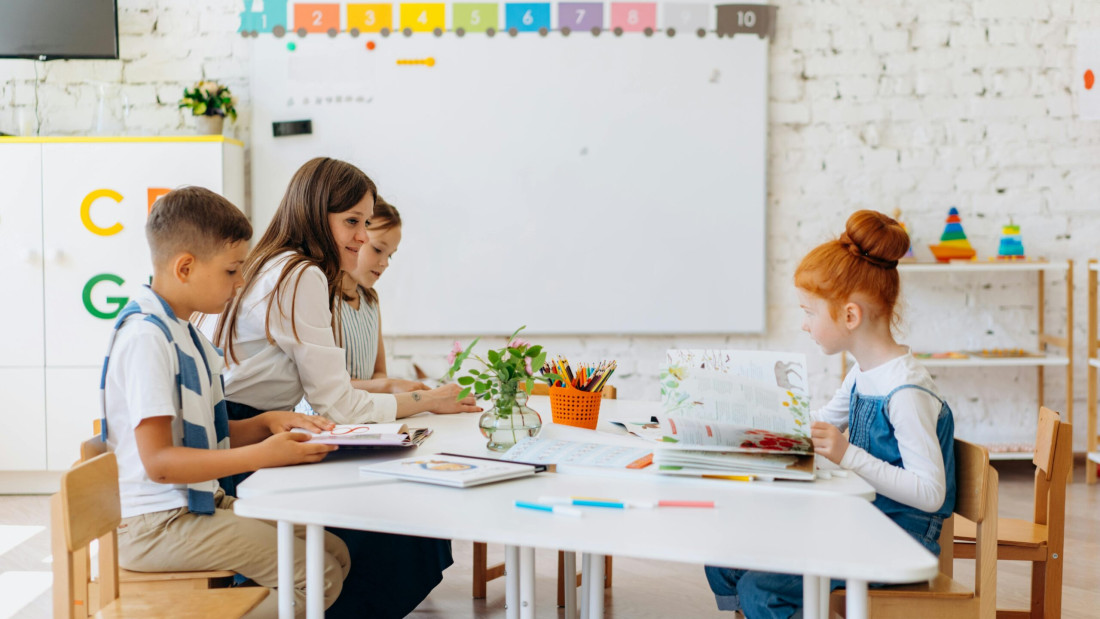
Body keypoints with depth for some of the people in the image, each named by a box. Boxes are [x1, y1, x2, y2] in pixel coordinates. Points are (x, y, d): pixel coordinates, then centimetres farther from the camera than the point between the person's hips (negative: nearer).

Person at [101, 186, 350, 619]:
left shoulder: (182, 331, 14)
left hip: (195, 504, 10)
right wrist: (260, 455, -26)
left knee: (334, 552, 3)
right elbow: (158, 461, -24)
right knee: (319, 576, -16)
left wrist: (266, 423, 2)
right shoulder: (146, 336, -18)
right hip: (155, 526, -10)